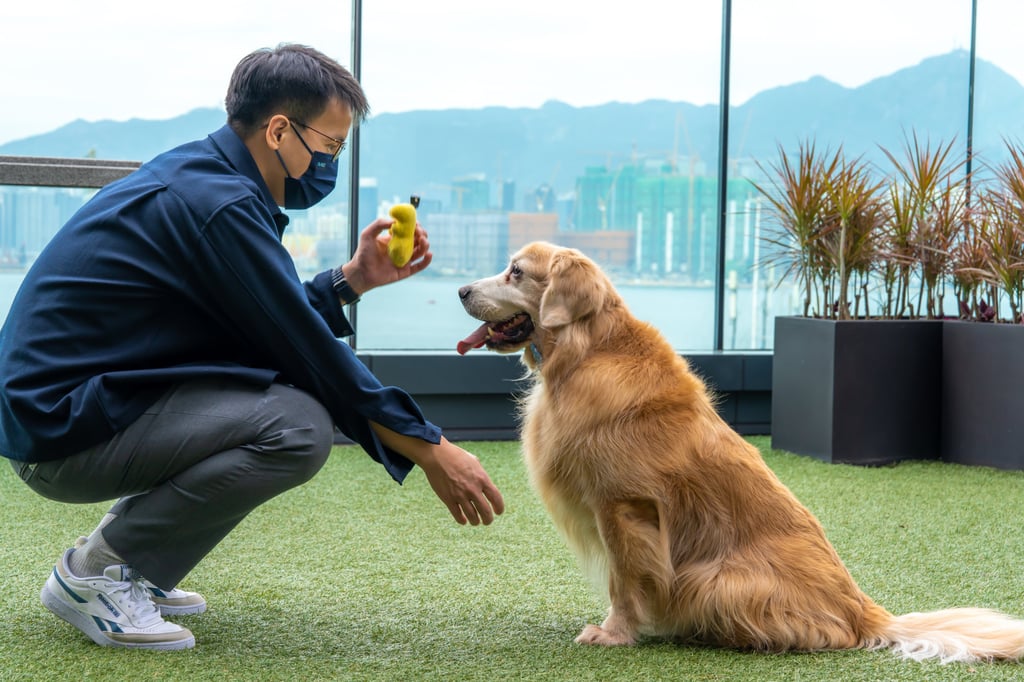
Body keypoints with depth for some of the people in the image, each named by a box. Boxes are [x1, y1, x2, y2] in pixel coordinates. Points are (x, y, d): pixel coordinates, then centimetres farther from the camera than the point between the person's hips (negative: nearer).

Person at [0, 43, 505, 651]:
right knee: (301, 425, -22)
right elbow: (307, 350, -17)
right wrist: (431, 451, -12)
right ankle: (96, 569, -8)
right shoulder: (217, 204, -19)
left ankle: (136, 568, 14)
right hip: (64, 430, -10)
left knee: (285, 389, 15)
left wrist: (353, 279, 9)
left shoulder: (198, 174, 12)